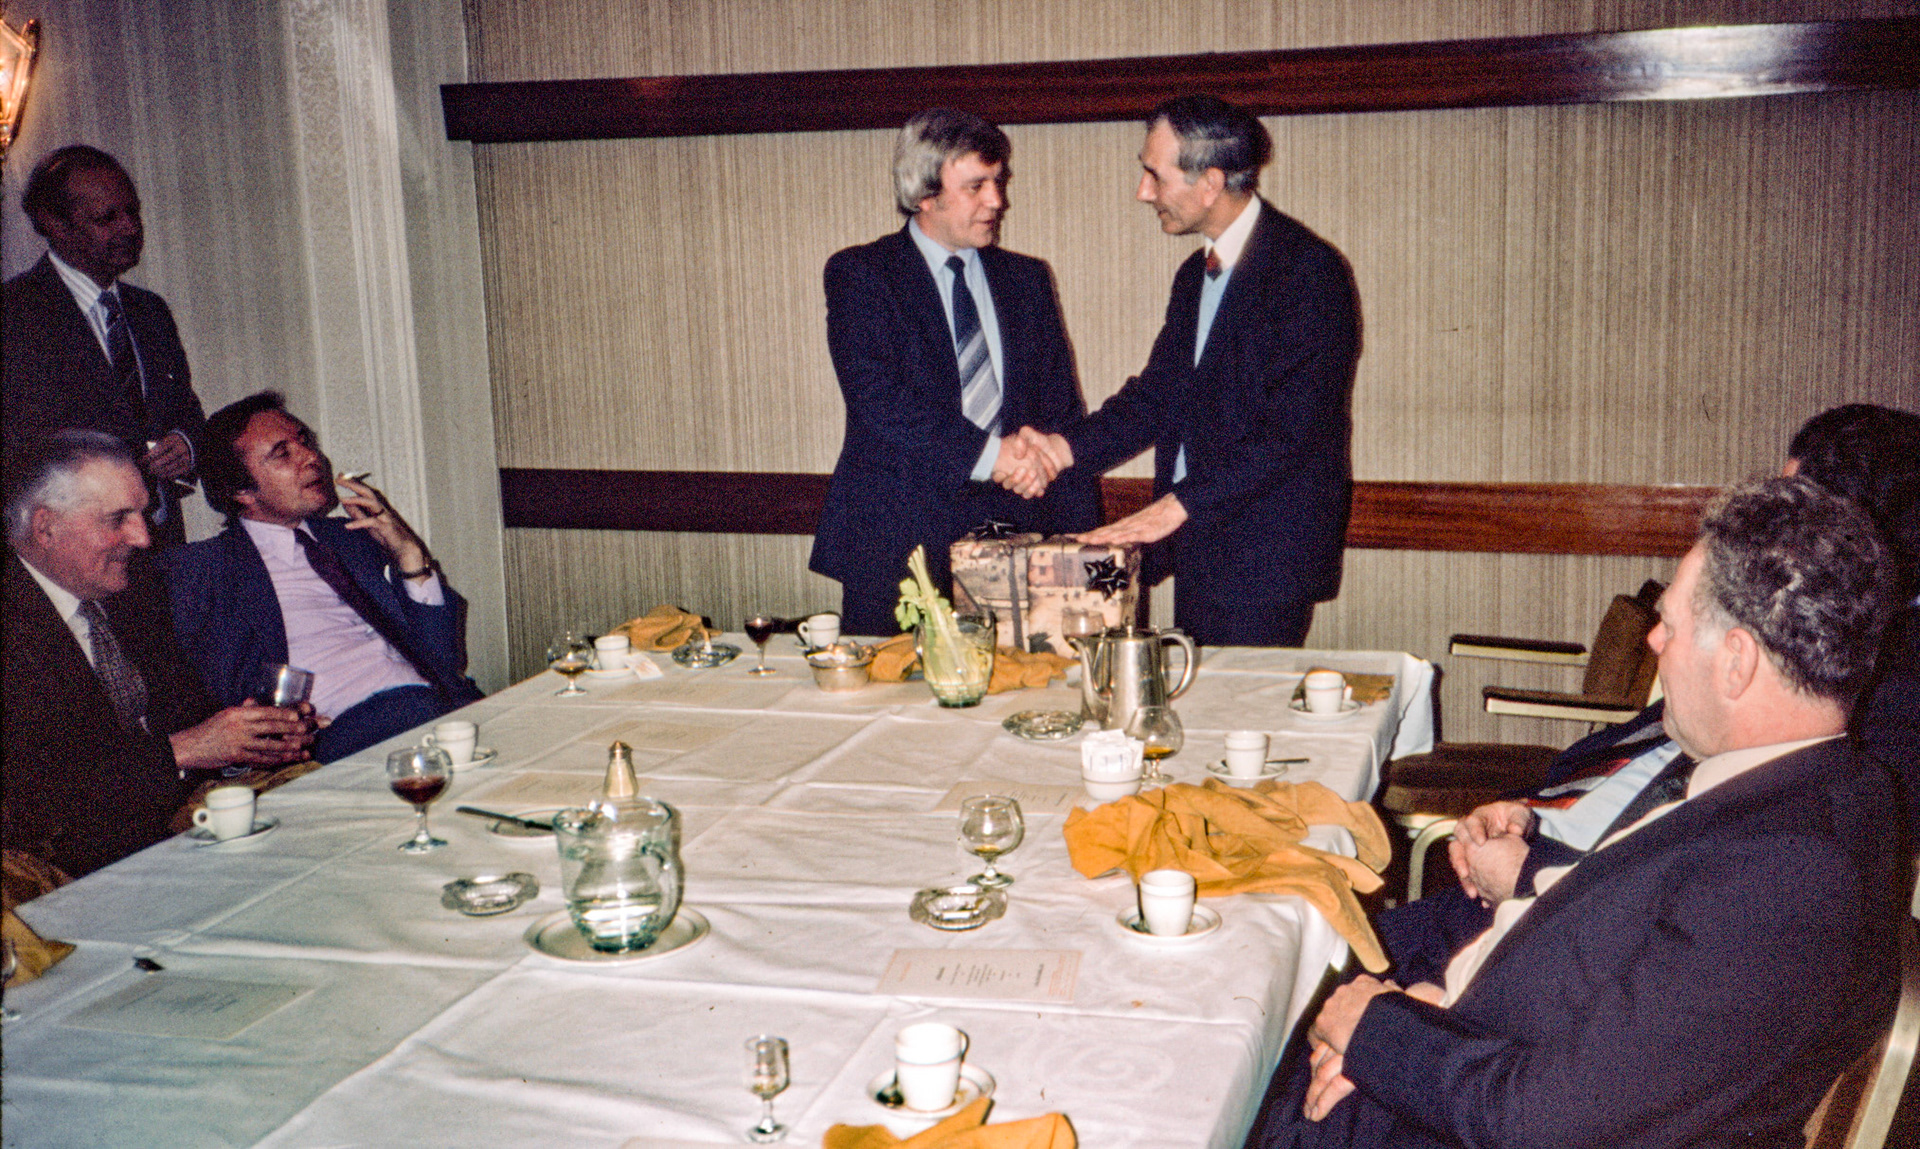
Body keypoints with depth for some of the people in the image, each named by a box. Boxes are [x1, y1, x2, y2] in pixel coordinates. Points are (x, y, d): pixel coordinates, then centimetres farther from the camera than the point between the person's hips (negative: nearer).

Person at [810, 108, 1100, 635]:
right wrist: (988, 453, -21)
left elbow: (1063, 409, 14)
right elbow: (876, 398, -13)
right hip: (899, 542, -3)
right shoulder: (859, 274, 0)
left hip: (1013, 531, 4)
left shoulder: (1026, 279, 14)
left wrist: (1078, 536, 3)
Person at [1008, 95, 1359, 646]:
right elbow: (1155, 394, 14)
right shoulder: (1195, 274, 16)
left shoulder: (1308, 269, -13)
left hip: (1265, 560, -8)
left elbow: (1291, 429, -20)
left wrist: (1181, 503, -21)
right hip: (1197, 549, 8)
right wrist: (1067, 447, -3)